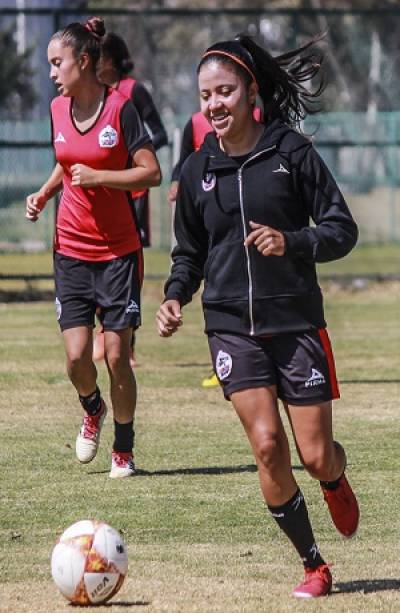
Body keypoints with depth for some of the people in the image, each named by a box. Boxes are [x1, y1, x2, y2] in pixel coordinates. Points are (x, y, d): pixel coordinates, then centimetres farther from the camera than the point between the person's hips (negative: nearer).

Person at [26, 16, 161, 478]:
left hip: (119, 251, -4)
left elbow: (151, 173, -12)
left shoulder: (120, 108, -11)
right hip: (71, 249, 4)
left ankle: (123, 449, 13)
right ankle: (92, 410, 26)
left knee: (116, 355, -3)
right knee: (77, 356, -6)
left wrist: (96, 177, -21)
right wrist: (44, 193, 5)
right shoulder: (57, 109, 5)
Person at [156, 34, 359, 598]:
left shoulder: (291, 151, -3)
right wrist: (175, 297, -3)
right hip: (232, 325, 2)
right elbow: (189, 251, 16)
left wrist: (292, 242, -21)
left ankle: (337, 482, 38)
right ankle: (313, 565, 1)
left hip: (297, 320, -2)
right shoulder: (198, 170, 6)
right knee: (266, 444, -14)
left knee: (316, 457, -1)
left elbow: (342, 229, -3)